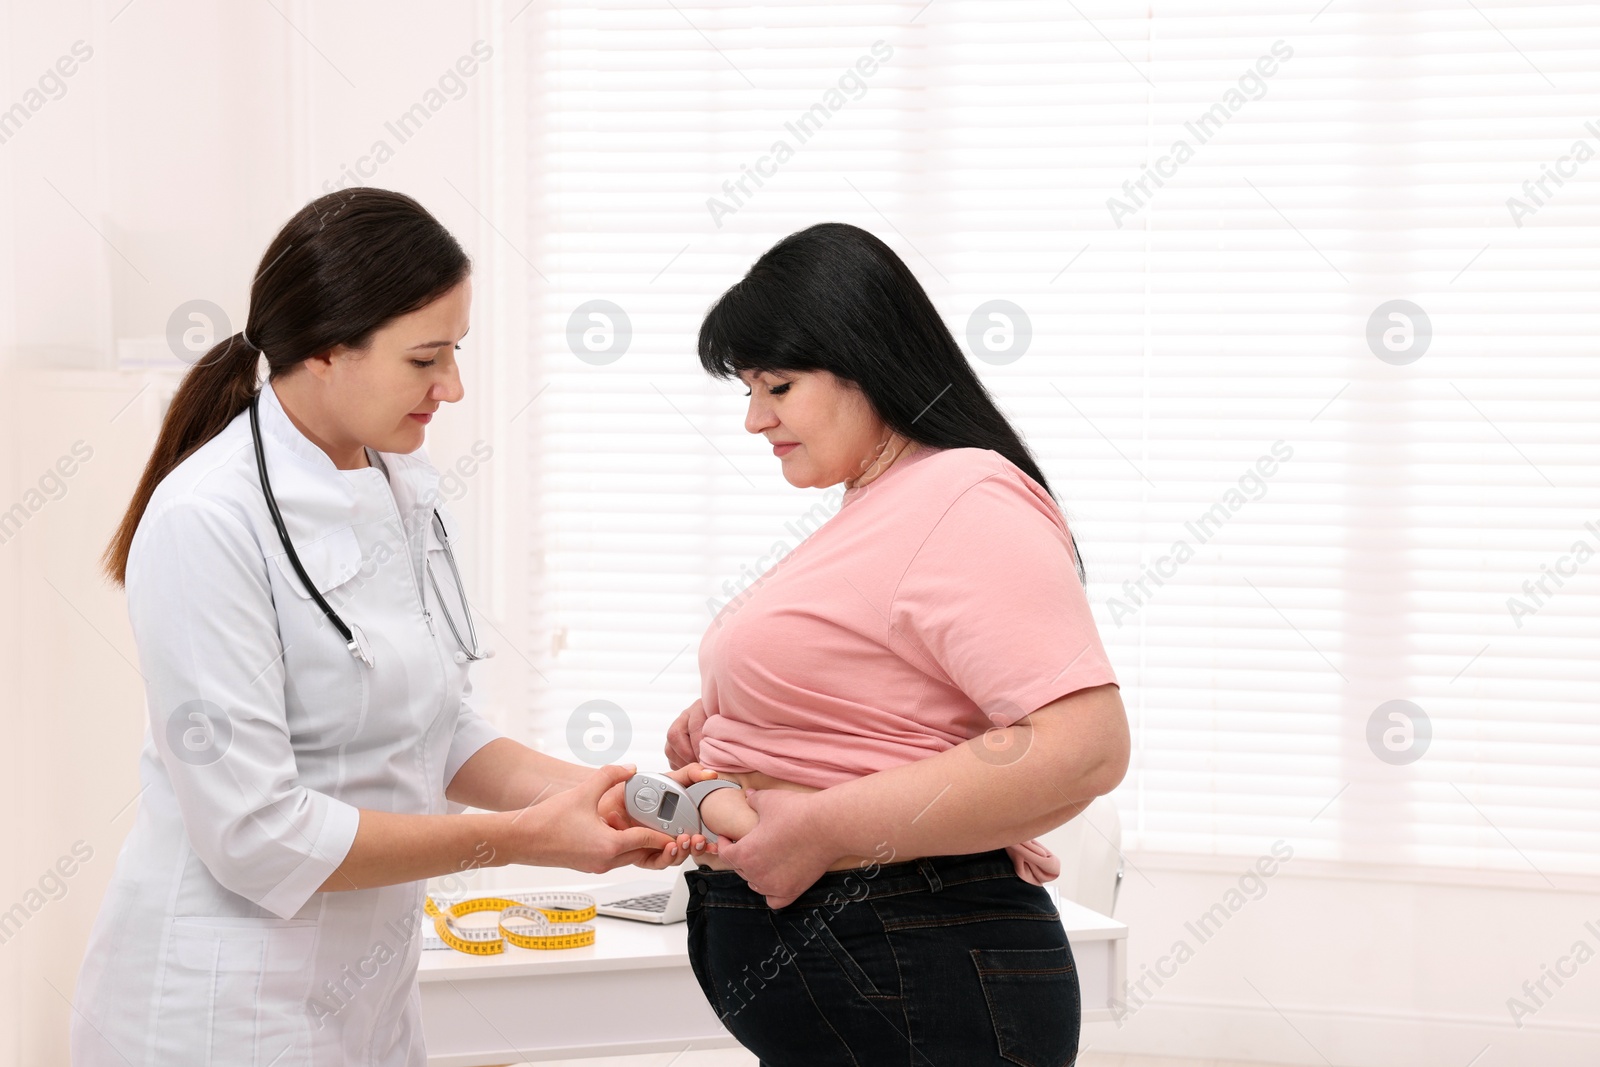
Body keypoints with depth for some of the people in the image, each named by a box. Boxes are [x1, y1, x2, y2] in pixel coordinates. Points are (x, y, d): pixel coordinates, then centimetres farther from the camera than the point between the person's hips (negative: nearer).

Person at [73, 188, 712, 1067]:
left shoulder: (404, 486, 5)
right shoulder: (207, 524, -19)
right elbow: (256, 830, -22)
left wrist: (579, 789, -6)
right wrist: (522, 839, -18)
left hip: (371, 988, 7)